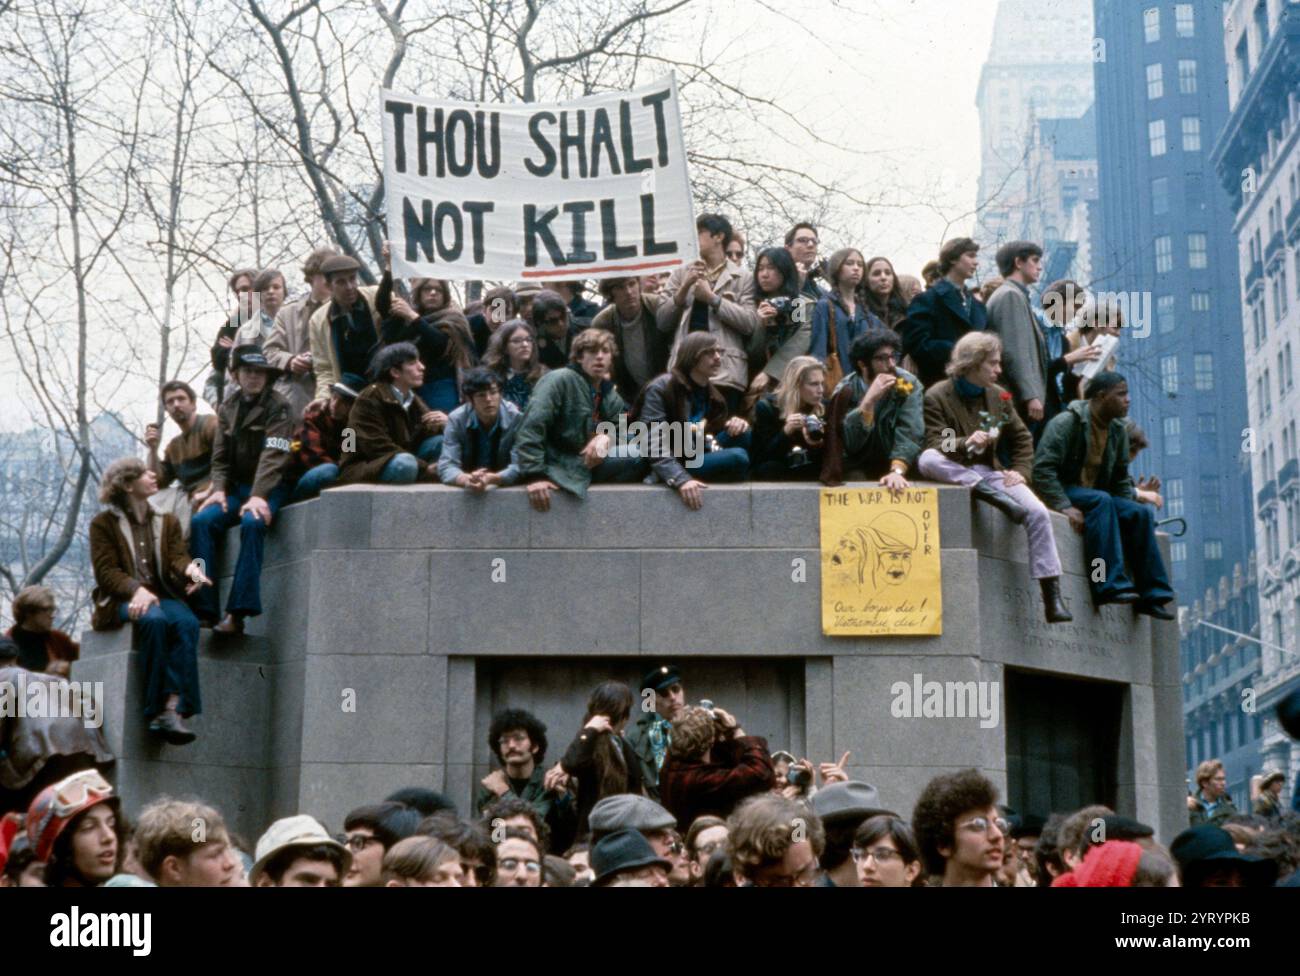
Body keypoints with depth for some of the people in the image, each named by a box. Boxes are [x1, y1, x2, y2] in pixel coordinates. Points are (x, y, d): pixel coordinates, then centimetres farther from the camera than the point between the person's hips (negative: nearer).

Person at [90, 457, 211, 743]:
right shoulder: (104, 524, 7)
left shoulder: (167, 522, 20)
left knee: (187, 622, -32)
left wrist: (190, 568, -23)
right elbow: (106, 571, -5)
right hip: (122, 601, -3)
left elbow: (177, 556, 3)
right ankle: (155, 708, -36)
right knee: (154, 619, -38)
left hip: (162, 596, 4)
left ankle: (172, 708, -43)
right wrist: (136, 589, -26)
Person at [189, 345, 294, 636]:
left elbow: (273, 456, -17)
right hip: (236, 486, 5)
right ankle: (202, 609, -24)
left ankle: (238, 612, -36)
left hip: (270, 488, -5)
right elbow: (220, 457, 9)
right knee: (202, 520, -21)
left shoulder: (277, 407, -5)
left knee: (252, 523, -34)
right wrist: (219, 489, -10)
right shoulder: (228, 409, 13)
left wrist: (258, 496, -29)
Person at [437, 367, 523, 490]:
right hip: (468, 492, 0)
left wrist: (491, 479, -35)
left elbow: (519, 466, -17)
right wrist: (466, 480, -35)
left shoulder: (516, 418, -12)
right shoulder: (456, 419, -8)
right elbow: (446, 466, -14)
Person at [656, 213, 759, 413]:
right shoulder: (681, 274, 15)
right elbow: (662, 321, 9)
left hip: (724, 372, -2)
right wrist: (684, 288, -4)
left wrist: (712, 298, -6)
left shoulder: (743, 278, 8)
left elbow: (750, 323, -5)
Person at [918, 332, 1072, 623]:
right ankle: (996, 497, -37)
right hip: (954, 473, -4)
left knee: (1038, 512, -20)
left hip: (989, 472, 4)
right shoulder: (936, 397, -6)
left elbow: (1022, 438, 20)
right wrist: (965, 443, -32)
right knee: (927, 460, -38)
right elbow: (934, 446, -14)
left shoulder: (998, 395, 12)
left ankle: (1052, 596, -18)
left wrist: (1021, 471, 2)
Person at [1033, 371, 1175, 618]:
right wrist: (1064, 506, -30)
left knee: (1141, 513, -16)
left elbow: (1120, 478, 15)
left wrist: (1129, 505, -4)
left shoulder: (1117, 430, 9)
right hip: (1062, 492, -7)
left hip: (1096, 497, 7)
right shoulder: (1066, 423, -14)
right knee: (1101, 500, -35)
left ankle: (1150, 595, -14)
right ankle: (1111, 585, -39)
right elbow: (1042, 468, -21)